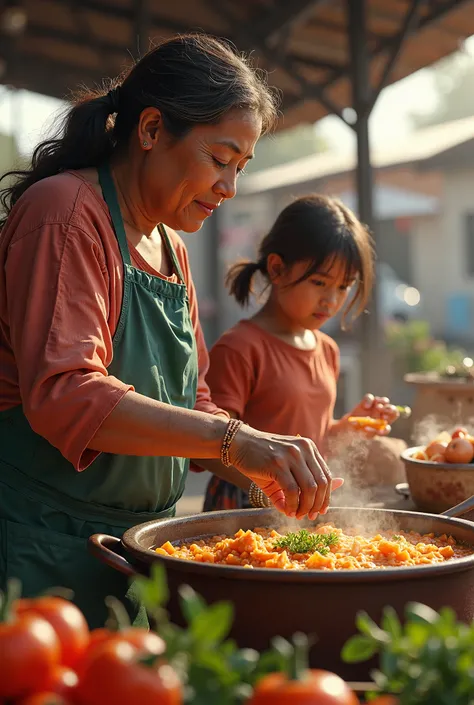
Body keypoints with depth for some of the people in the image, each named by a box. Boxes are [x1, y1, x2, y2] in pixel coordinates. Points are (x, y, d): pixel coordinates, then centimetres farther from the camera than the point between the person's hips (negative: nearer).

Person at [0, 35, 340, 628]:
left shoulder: (170, 248, 14)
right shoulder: (65, 210, -13)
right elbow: (62, 394, -26)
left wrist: (268, 470, 1)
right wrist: (234, 440, -33)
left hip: (137, 542, 8)